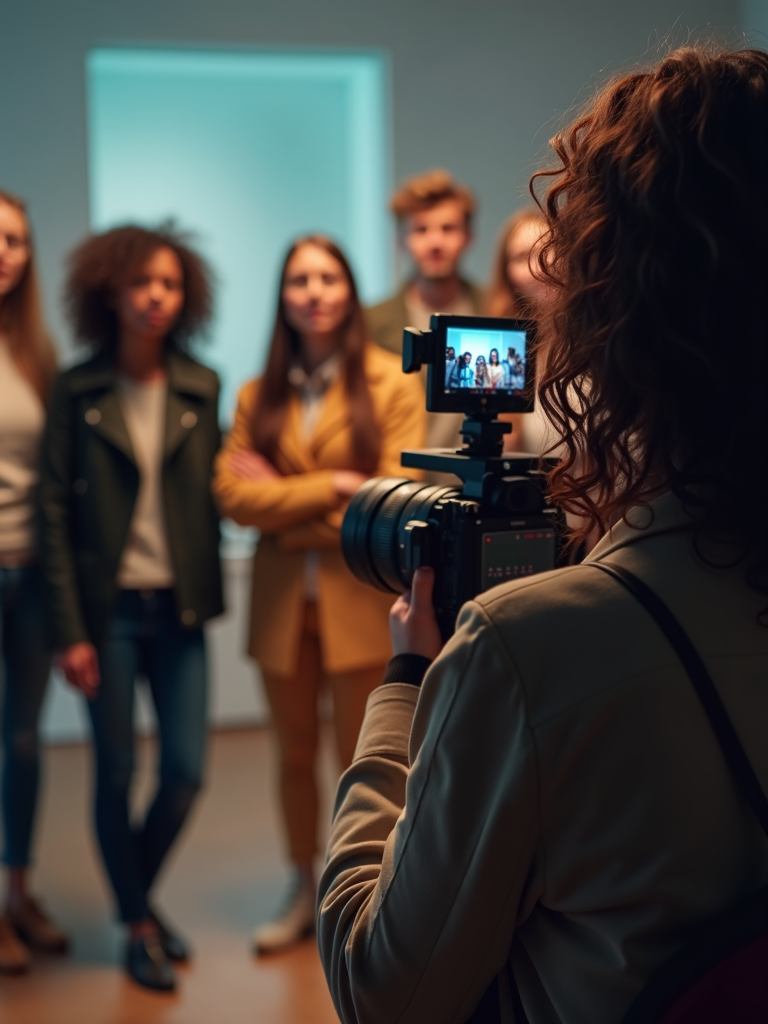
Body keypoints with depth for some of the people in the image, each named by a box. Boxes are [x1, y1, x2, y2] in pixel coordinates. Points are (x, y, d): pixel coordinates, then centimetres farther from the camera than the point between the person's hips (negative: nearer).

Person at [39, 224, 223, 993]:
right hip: (108, 609, -2)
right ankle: (137, 926, 24)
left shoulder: (201, 388, 5)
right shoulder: (77, 390, -2)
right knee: (117, 772, 5)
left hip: (177, 610, 2)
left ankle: (140, 892, 31)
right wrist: (68, 632, -8)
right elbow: (56, 511, -4)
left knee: (186, 771, 3)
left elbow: (207, 495, 8)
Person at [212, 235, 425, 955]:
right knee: (294, 754, 14)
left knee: (359, 761, 3)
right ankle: (303, 890, 32)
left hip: (361, 597, -3)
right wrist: (332, 489, -14)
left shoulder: (391, 384, -4)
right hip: (281, 598, 3)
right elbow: (232, 493, -5)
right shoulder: (259, 395, 6)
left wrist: (284, 499, -8)